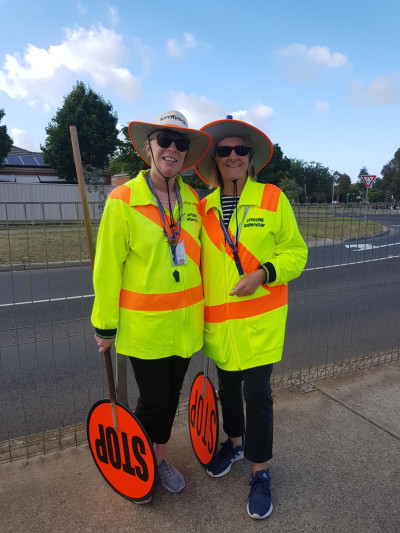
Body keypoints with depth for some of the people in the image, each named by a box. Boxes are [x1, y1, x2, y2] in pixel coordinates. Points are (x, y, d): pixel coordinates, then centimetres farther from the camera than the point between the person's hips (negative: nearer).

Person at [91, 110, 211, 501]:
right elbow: (107, 267, -9)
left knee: (171, 395, 18)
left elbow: (196, 257, 9)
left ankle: (159, 457, 44)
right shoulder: (123, 199, -12)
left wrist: (203, 309, 13)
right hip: (144, 323, -4)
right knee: (153, 400, 7)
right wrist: (105, 325, -5)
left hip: (185, 320, 5)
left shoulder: (193, 200, 2)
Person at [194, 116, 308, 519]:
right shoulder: (204, 208, 4)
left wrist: (263, 273, -18)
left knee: (257, 392, 2)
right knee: (227, 385, 19)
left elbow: (296, 251, -2)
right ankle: (235, 442, 47)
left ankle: (260, 472, 27)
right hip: (219, 319, 3)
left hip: (260, 317, -3)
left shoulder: (273, 198, -4)